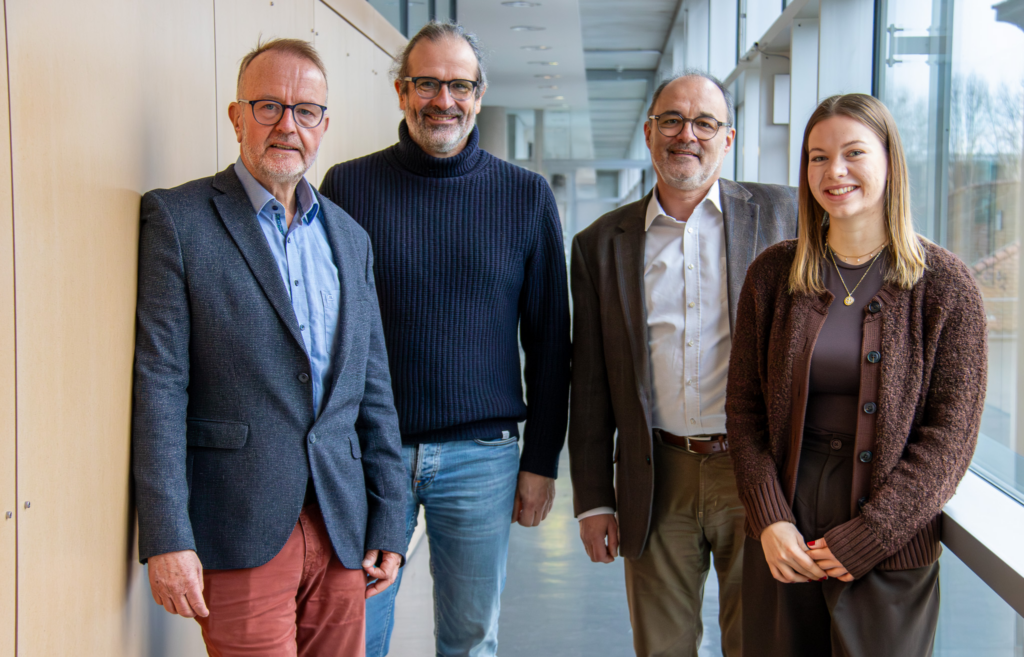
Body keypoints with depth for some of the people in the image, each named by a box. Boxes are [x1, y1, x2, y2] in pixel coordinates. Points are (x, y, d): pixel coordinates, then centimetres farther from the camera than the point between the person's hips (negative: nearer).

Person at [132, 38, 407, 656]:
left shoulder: (350, 237, 13)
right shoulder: (177, 217, -3)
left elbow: (374, 392, 14)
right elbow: (159, 382, -8)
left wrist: (388, 524, 10)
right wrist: (167, 537, -14)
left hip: (341, 531, 5)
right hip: (240, 535, -5)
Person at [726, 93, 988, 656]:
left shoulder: (945, 285, -4)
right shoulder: (773, 273, 3)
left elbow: (950, 436, -8)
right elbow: (744, 408, 3)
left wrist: (860, 540, -13)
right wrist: (770, 522, -9)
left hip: (890, 555, -2)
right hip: (781, 544, 2)